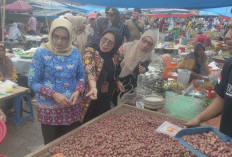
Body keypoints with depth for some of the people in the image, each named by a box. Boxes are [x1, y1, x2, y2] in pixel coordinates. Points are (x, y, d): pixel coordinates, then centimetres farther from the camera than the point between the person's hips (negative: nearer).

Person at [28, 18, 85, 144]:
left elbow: (81, 76, 7)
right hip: (49, 109, -3)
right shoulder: (41, 52, -10)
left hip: (72, 107, 3)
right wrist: (54, 95, -20)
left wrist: (78, 92, -11)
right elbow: (33, 82, -9)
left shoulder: (74, 52, 0)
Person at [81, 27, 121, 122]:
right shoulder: (91, 51, -14)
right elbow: (89, 70, -31)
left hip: (106, 100, 5)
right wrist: (93, 88, -48)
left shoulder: (114, 56, 4)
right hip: (92, 98, -5)